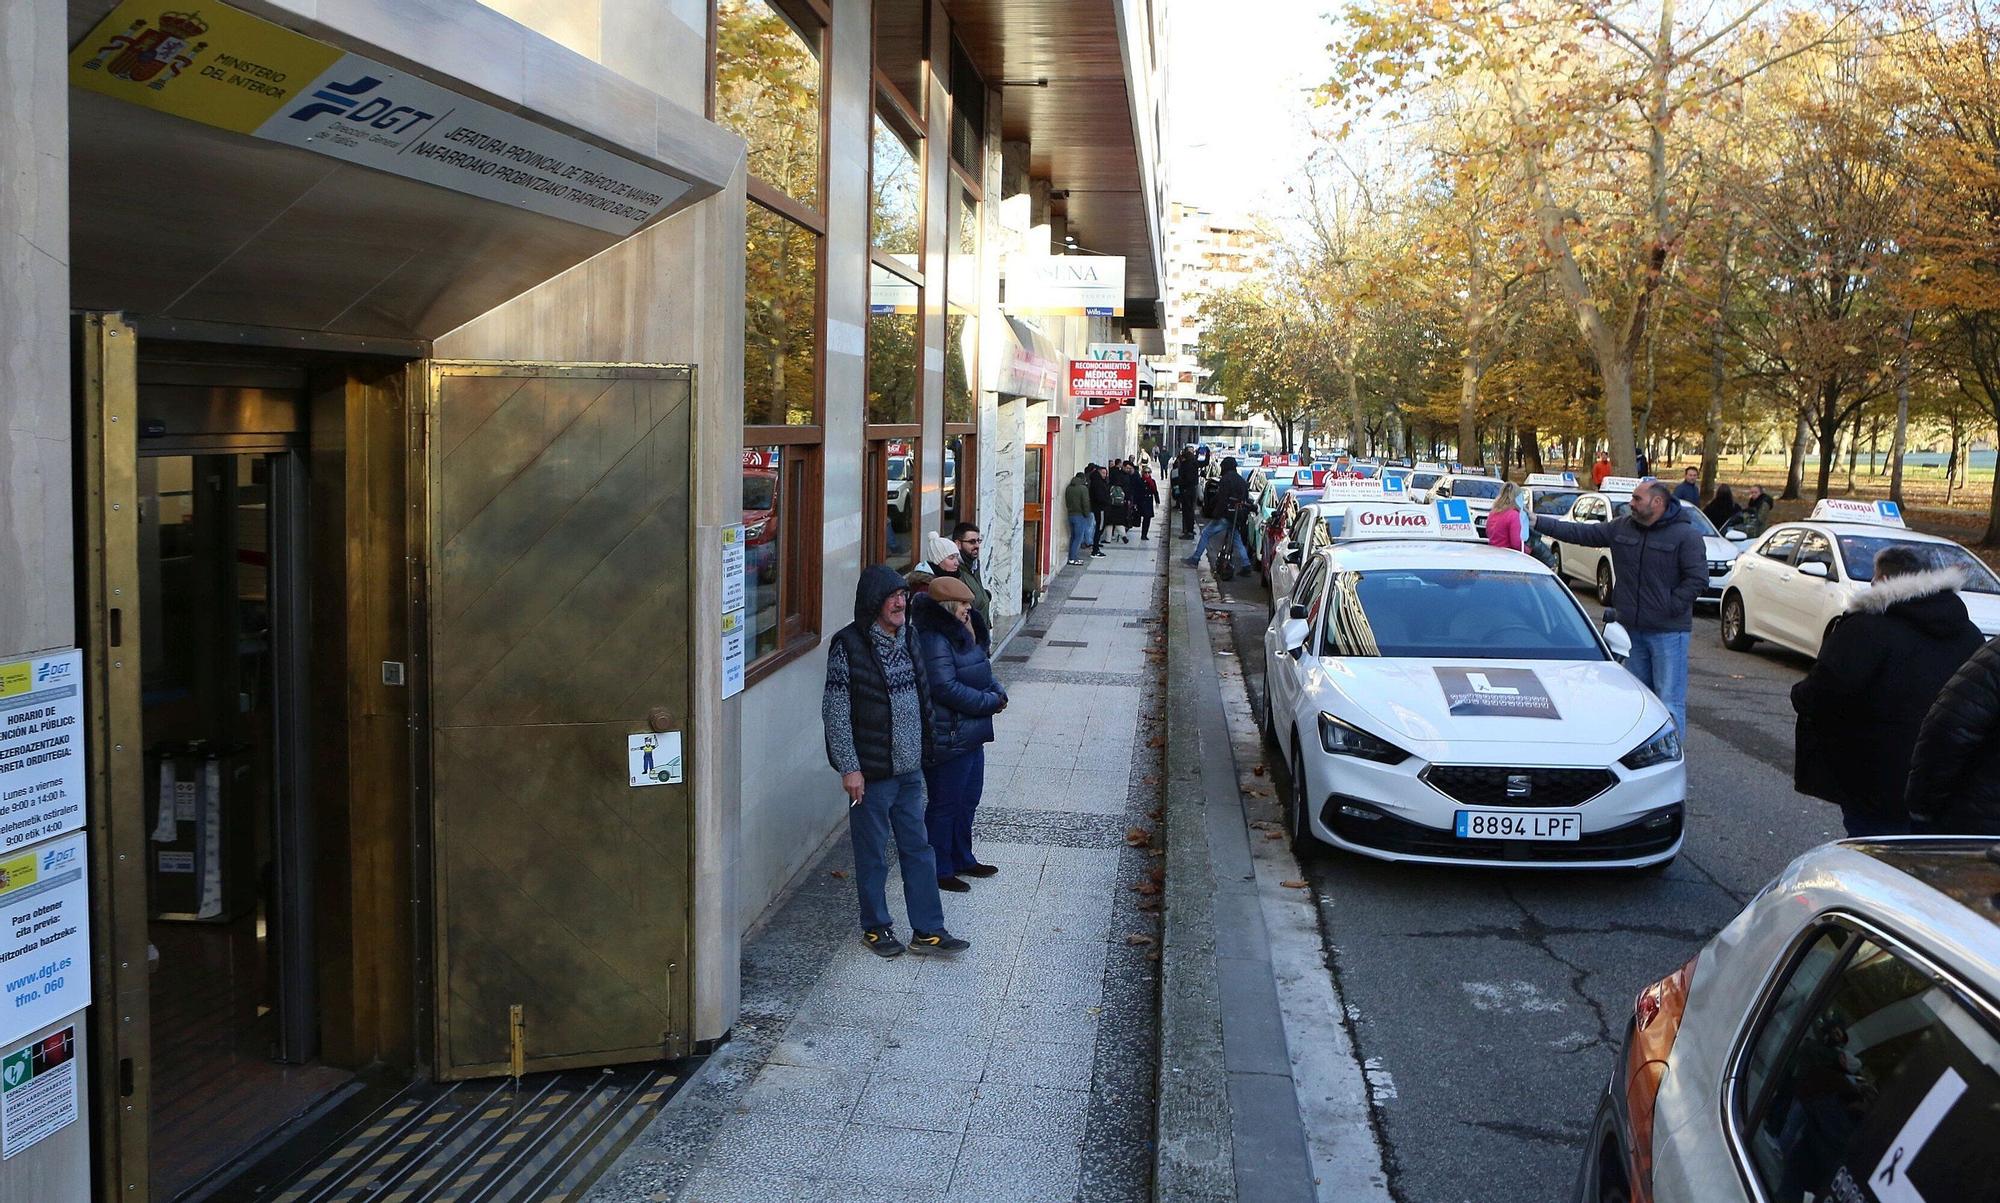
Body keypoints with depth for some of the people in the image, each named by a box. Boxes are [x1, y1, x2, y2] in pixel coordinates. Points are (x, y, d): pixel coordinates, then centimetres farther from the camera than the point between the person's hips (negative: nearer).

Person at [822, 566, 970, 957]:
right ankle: (876, 928, 23)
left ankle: (928, 930, 19)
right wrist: (849, 768, -16)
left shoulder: (905, 637, 7)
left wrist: (923, 746, 18)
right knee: (873, 855, 7)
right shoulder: (848, 645, -14)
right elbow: (835, 712, -14)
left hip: (909, 768, 7)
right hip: (871, 772, -6)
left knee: (919, 850, 10)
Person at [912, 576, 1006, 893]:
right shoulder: (933, 641, -21)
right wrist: (990, 701, -18)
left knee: (968, 799, 20)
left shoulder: (958, 635, 12)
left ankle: (962, 859, 35)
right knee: (945, 804, 1)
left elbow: (981, 671, 20)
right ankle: (939, 870, 13)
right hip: (947, 737, -10)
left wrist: (997, 692, -1)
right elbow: (947, 688, -26)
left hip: (969, 734, 10)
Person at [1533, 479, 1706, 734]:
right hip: (1632, 629, 6)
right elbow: (1581, 533, 8)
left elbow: (1697, 579, -12)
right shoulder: (1622, 527, 8)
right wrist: (1538, 522, 2)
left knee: (1670, 701, -5)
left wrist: (1669, 608, -15)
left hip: (1669, 633, -6)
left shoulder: (1687, 535, -8)